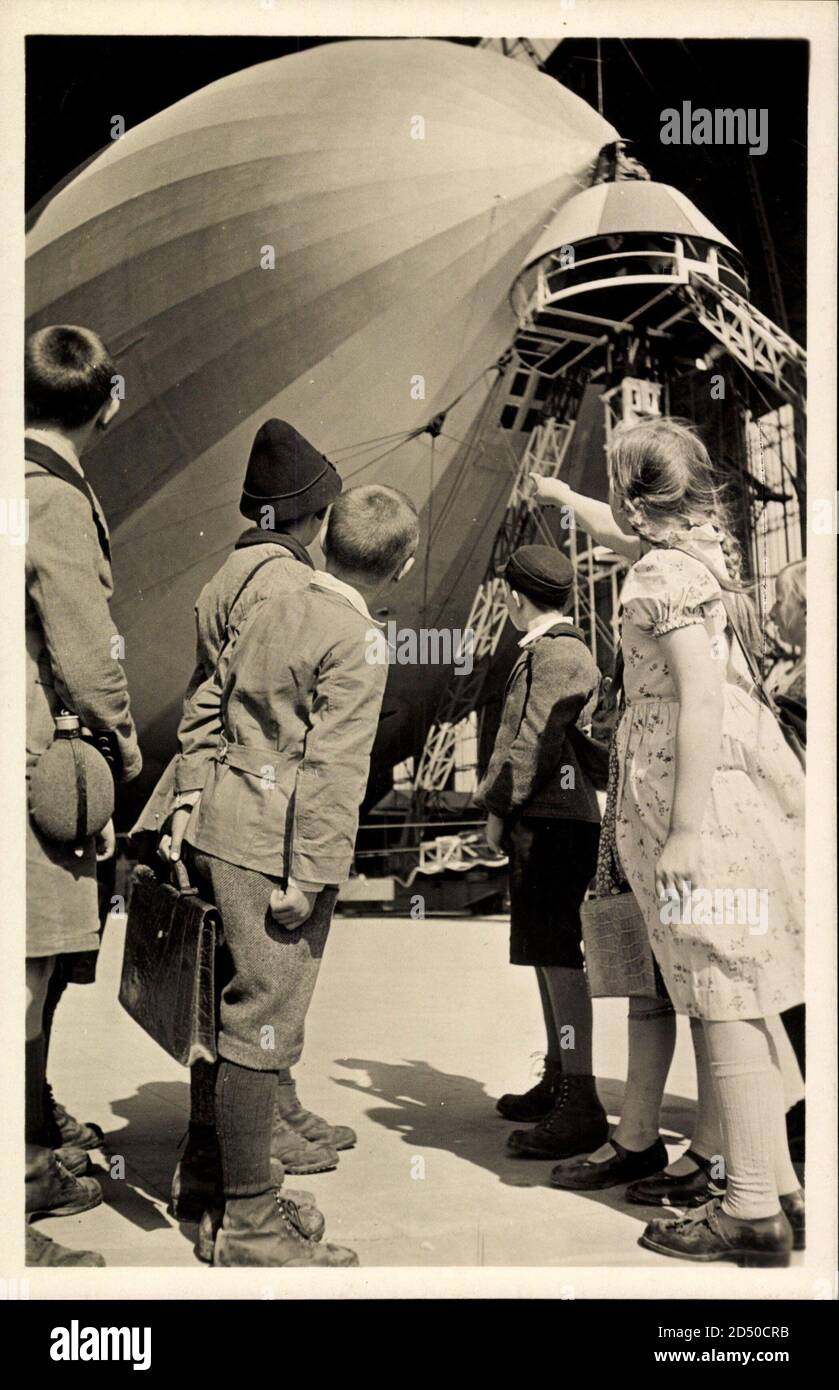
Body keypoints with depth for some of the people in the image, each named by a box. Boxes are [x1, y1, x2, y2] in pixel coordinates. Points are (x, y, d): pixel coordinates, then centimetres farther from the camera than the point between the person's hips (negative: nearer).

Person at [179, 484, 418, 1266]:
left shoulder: (269, 613, 13)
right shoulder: (357, 639, -11)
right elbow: (334, 767, -17)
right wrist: (309, 877, -17)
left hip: (222, 836, 8)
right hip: (275, 851, -8)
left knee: (236, 1020, 18)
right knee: (261, 1030, -2)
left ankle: (221, 1183, 31)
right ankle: (250, 1226, 8)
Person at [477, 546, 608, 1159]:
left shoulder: (556, 654, -12)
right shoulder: (562, 650, 20)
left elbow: (538, 742, -18)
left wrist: (499, 810, -11)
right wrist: (495, 786, 18)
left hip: (550, 824, -11)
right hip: (548, 822, 11)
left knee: (558, 955, -12)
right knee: (546, 953, 16)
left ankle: (582, 1107, -10)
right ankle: (557, 1081, 27)